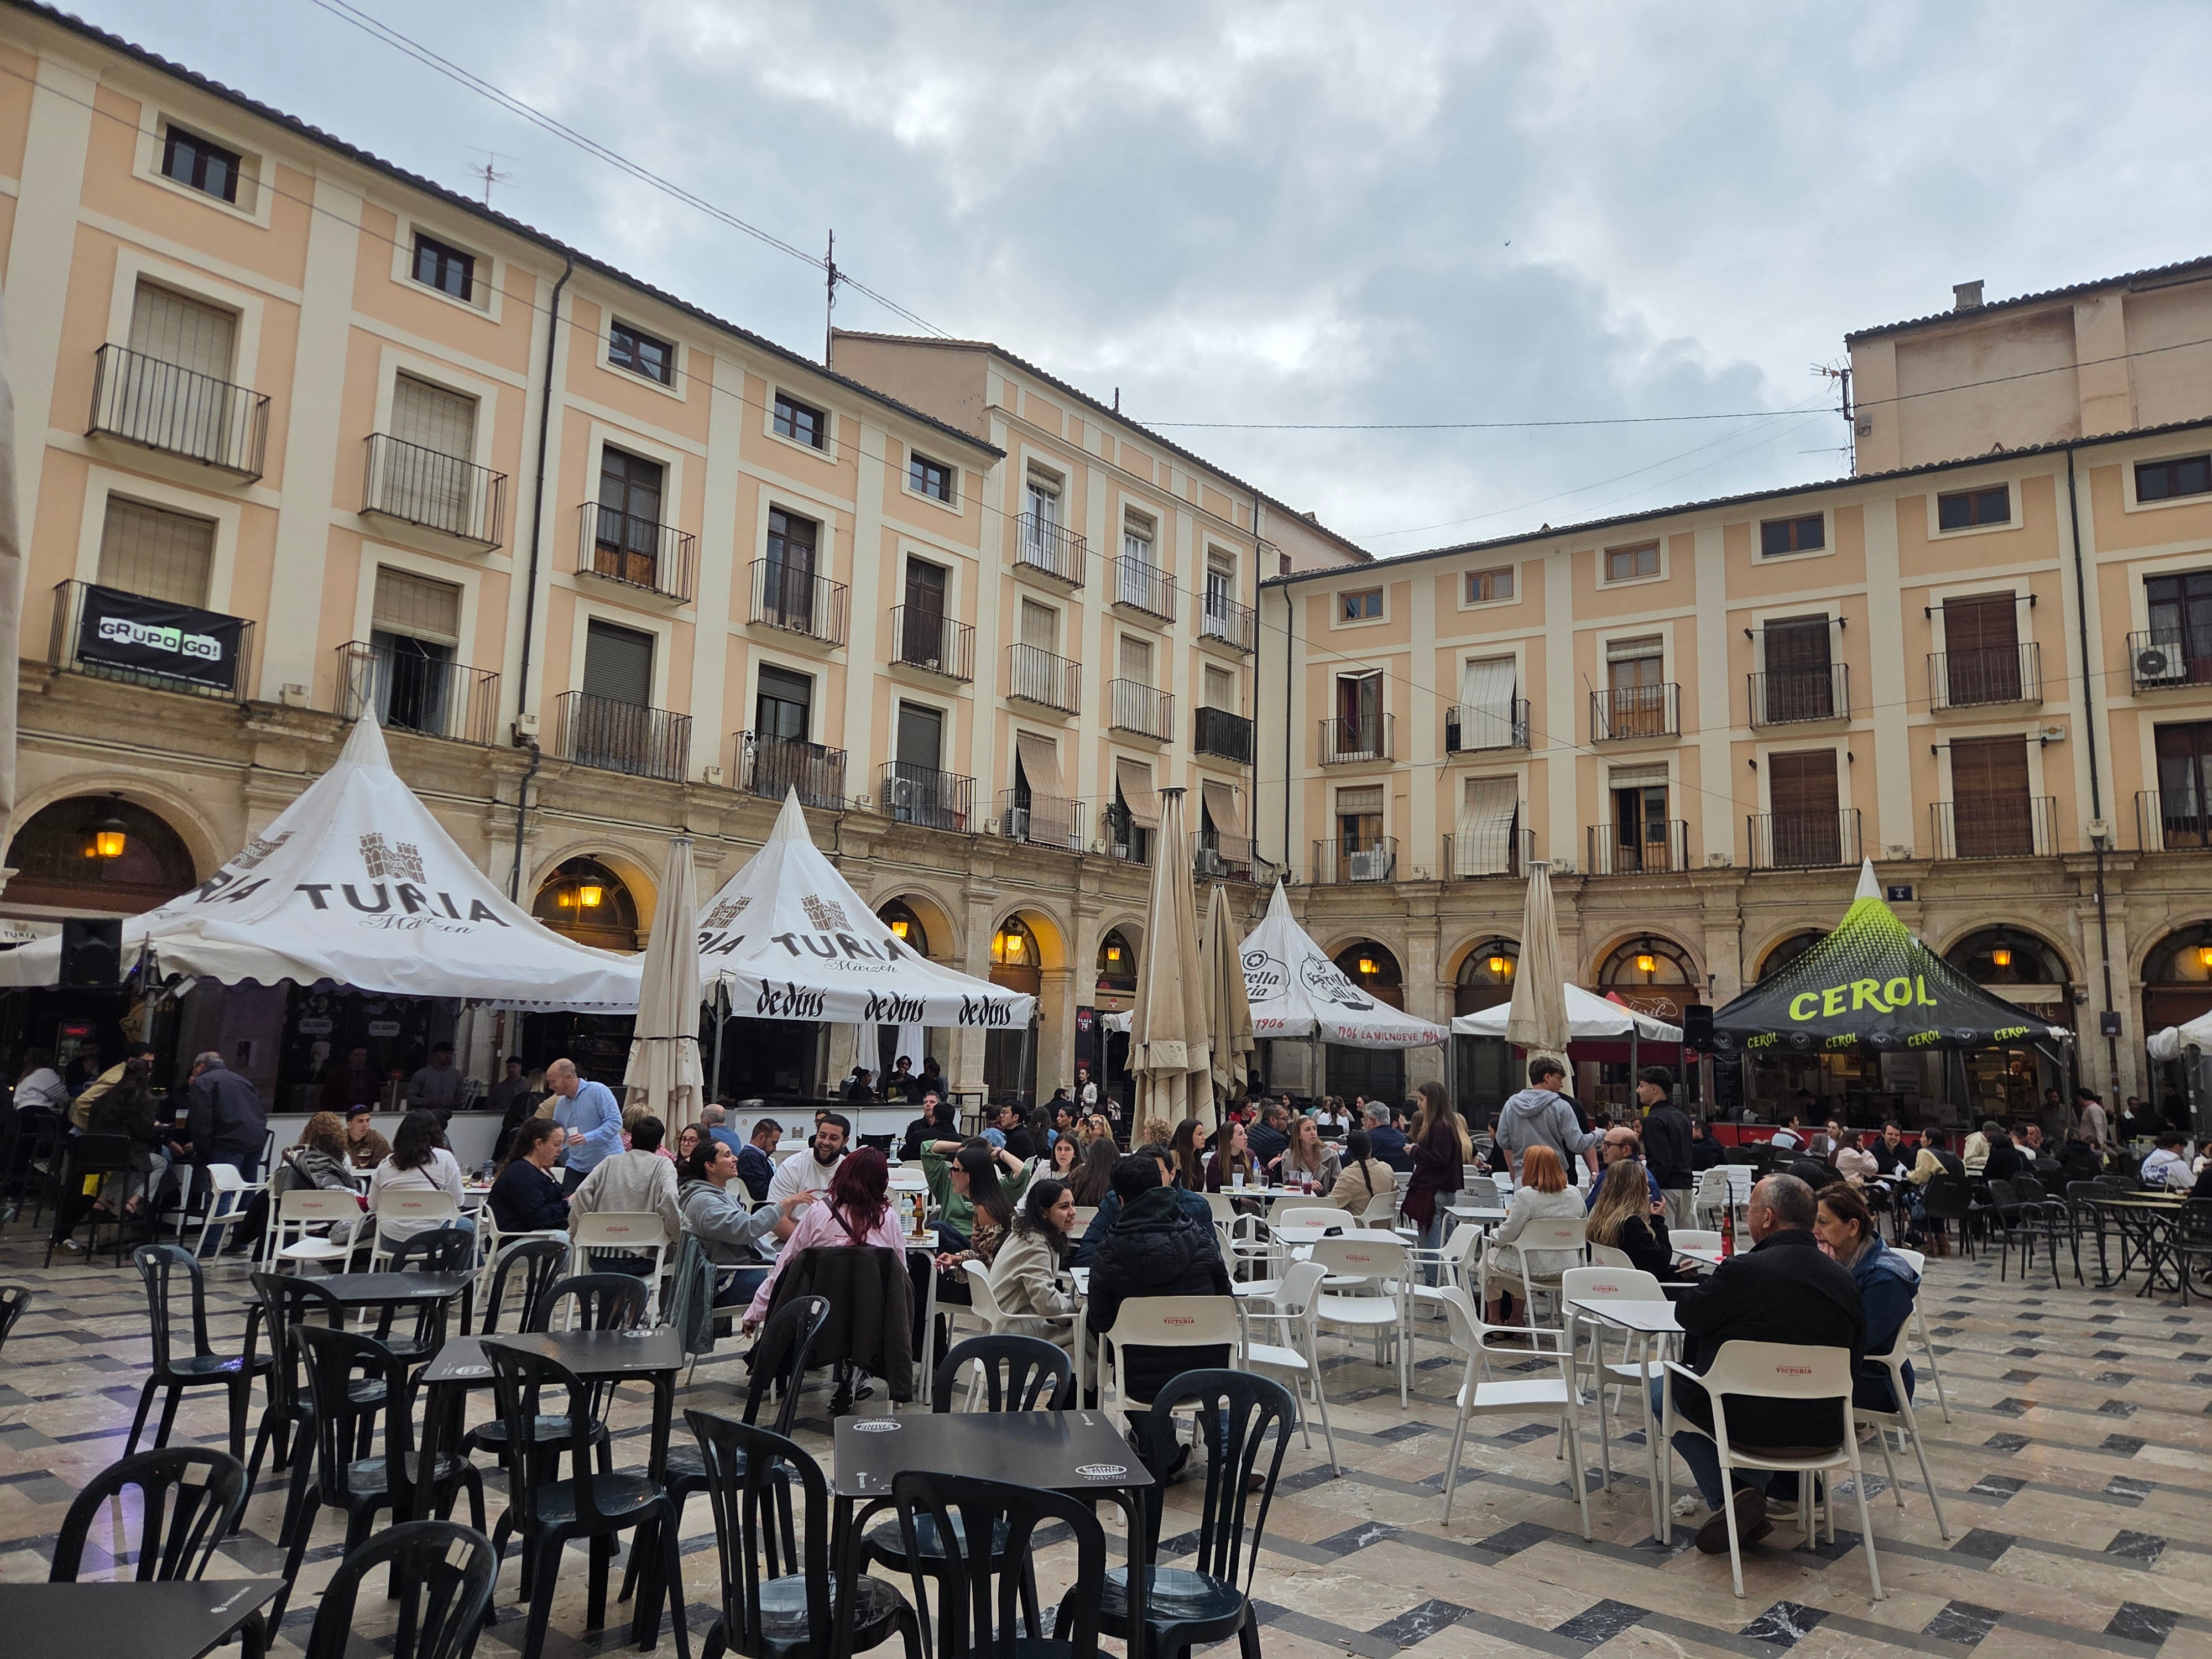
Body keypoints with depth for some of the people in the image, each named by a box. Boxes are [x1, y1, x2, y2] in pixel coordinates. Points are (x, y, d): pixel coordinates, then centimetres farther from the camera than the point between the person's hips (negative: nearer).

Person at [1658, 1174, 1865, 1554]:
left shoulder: (1743, 1270, -21)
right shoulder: (1843, 1278, -2)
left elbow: (1687, 1313, -5)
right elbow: (1856, 1356, 9)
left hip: (1749, 1422, -6)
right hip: (1823, 1428, 6)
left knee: (1661, 1390, 19)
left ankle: (1727, 1500, 4)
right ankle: (1755, 1487, 20)